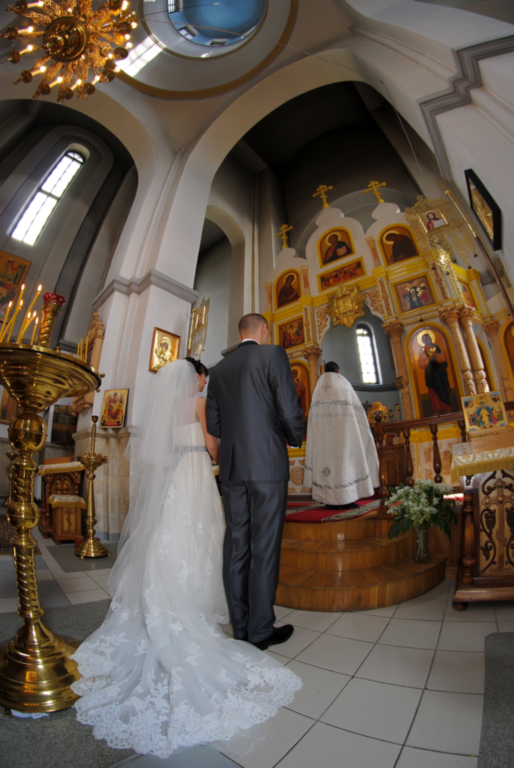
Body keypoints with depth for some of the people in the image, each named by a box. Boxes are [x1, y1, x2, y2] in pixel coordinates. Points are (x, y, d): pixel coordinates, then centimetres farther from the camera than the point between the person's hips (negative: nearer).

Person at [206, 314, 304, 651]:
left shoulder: (219, 369, 12)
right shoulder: (273, 354, -3)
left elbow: (214, 424, 10)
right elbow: (291, 411, -10)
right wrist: (295, 439, 10)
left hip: (232, 468, 6)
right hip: (268, 465, -5)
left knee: (236, 546, 12)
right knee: (264, 548, 5)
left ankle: (240, 627, 26)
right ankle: (261, 630, 19)